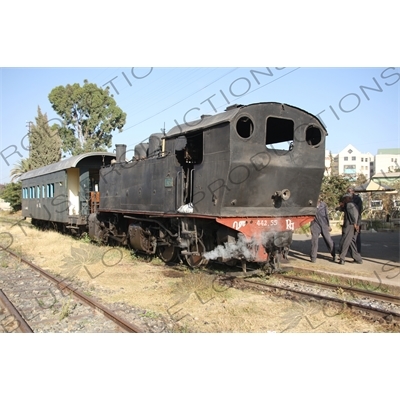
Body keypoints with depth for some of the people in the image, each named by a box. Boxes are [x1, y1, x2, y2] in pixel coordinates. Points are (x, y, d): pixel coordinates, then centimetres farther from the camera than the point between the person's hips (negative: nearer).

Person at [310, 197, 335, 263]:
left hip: (324, 225, 2)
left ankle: (333, 255, 24)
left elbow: (326, 215, 11)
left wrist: (329, 225, 10)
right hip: (315, 225, -1)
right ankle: (313, 257, 6)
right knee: (314, 241, -3)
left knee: (329, 240, 6)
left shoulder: (323, 204, 6)